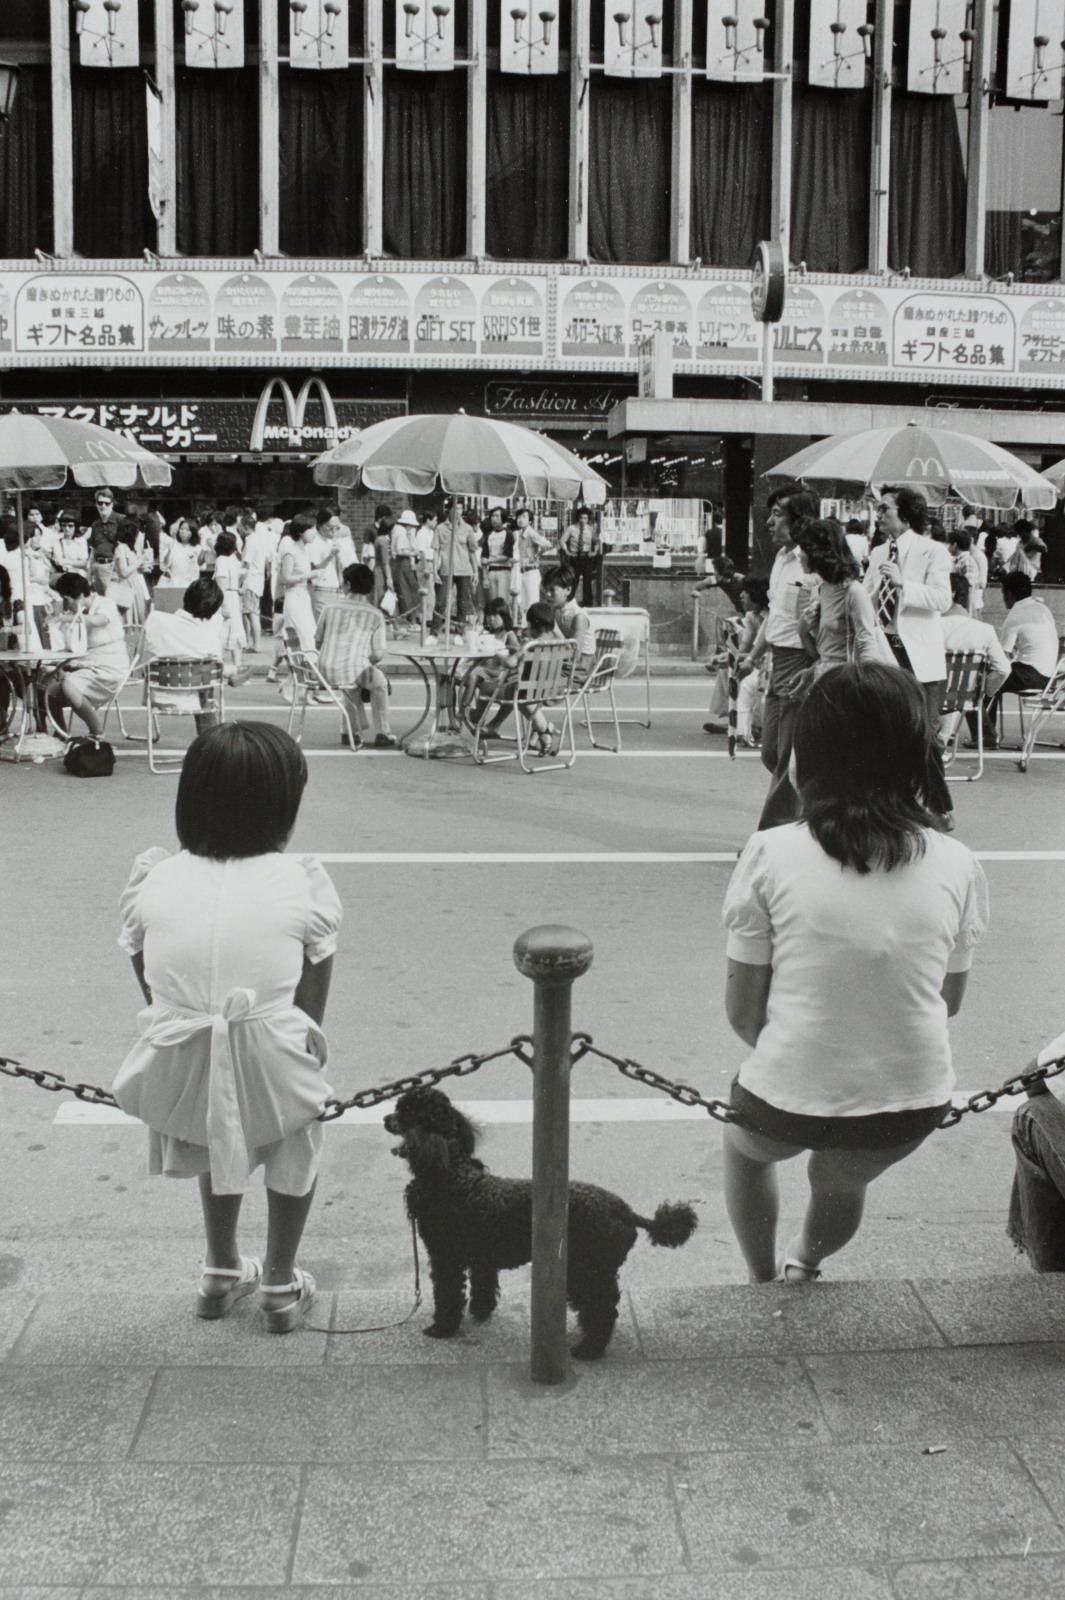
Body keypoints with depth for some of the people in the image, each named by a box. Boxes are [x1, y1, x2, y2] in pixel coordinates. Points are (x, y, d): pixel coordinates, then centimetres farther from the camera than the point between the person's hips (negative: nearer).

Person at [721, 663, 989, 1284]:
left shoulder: (771, 854, -14)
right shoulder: (957, 865, -8)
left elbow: (743, 1010, -6)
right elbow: (950, 999, 6)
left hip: (788, 1097, -2)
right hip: (912, 1102, 2)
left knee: (745, 1146, 35)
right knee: (841, 1183, 37)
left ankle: (765, 1281, 48)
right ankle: (804, 1264, 58)